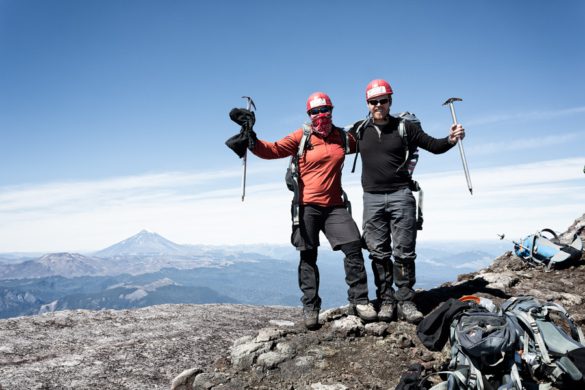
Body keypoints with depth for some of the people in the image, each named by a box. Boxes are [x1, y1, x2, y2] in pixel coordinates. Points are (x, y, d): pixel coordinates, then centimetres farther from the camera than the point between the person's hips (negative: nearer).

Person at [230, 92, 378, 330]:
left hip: (334, 206, 2)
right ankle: (310, 307, 18)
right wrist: (253, 142, -27)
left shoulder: (342, 137, 8)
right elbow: (274, 150, -11)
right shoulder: (301, 137, -1)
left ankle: (359, 301, 9)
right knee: (308, 257, 6)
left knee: (354, 248, -6)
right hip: (308, 207, -2)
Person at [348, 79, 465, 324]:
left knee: (404, 252, 0)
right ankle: (386, 300, 16)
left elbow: (433, 146, 7)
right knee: (379, 253, 5)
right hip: (372, 198, 2)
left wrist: (451, 139, -11)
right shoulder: (359, 130, 8)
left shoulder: (404, 126, 4)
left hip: (400, 195, -1)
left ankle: (405, 302, 9)